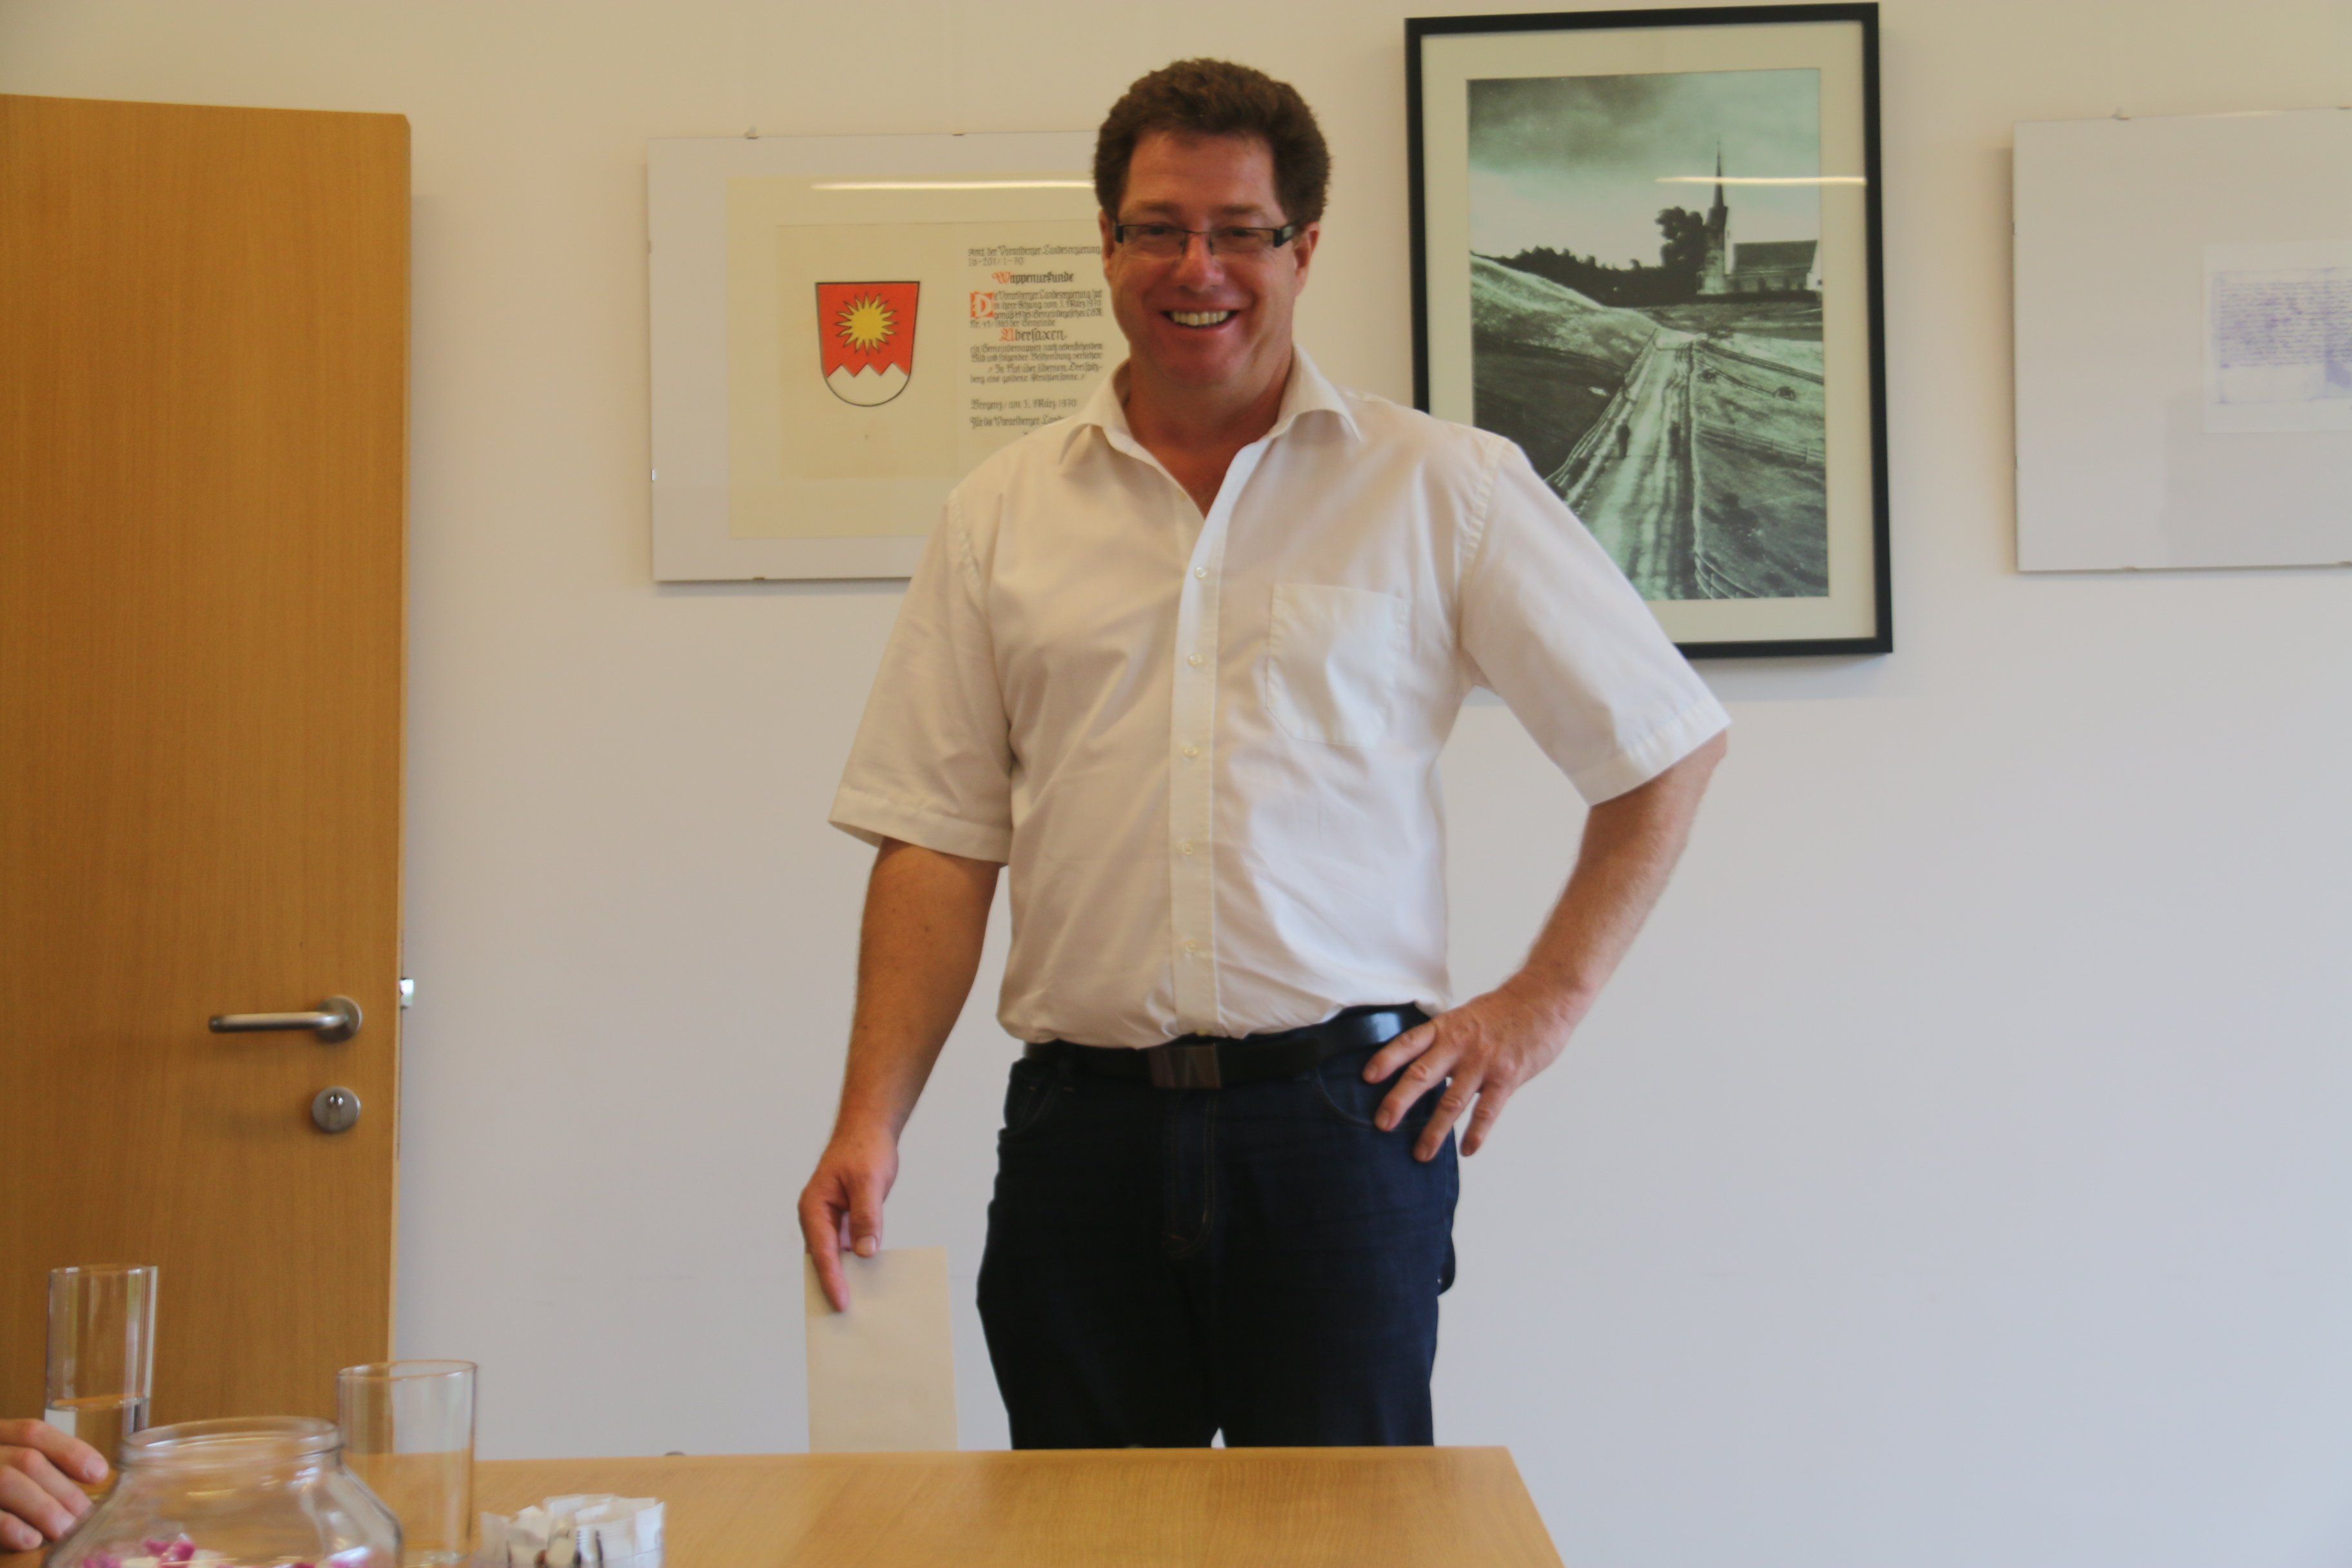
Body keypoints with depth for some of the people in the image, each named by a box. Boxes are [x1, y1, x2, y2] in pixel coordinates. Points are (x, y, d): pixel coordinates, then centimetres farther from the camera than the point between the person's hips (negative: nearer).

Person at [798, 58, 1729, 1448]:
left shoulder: (1445, 488, 3)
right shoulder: (1004, 513, 9)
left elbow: (1665, 742, 8)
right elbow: (938, 843, 6)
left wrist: (1545, 1004, 1)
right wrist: (871, 1120, -4)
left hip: (1342, 1114, -2)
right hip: (1080, 1126, 2)